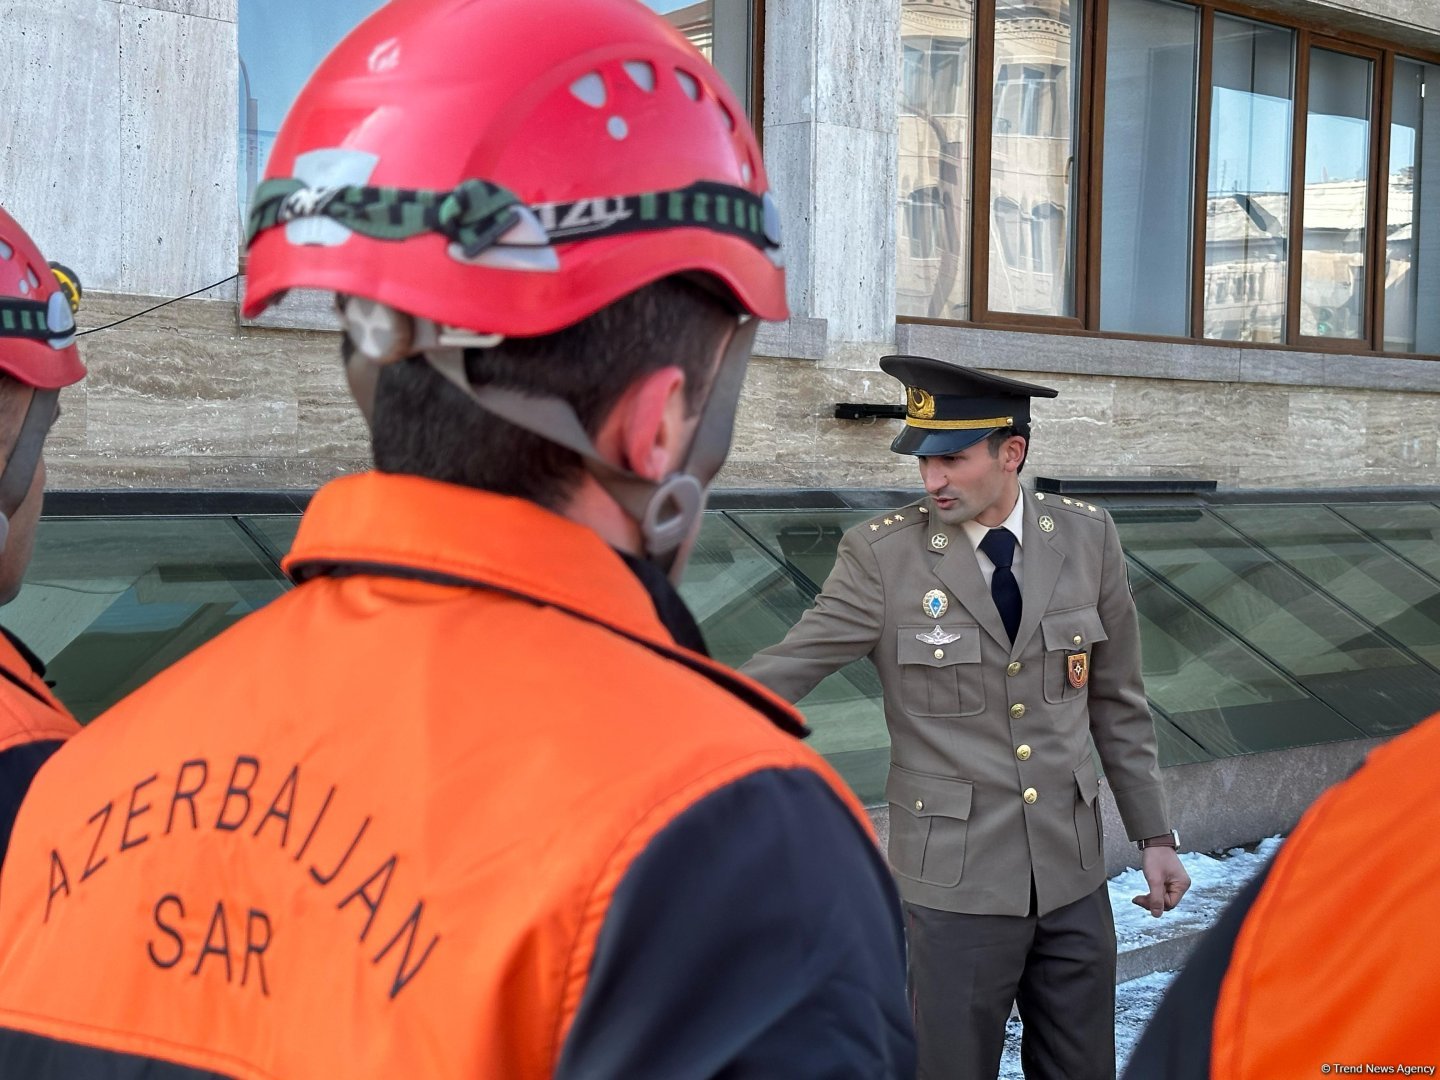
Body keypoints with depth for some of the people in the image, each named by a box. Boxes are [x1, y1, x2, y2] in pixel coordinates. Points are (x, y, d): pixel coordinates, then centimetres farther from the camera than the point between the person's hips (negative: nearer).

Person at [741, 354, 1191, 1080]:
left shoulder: (1087, 538, 0)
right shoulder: (882, 554, -11)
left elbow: (1117, 700, 8)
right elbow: (782, 673, -11)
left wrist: (1154, 835, 9)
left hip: (1072, 872, 3)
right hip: (957, 881, -3)